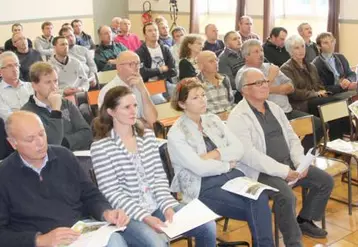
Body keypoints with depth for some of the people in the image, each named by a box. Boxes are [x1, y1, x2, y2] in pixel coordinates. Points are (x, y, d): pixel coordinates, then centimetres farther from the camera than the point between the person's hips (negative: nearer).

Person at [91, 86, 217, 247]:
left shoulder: (148, 135, 9)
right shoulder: (100, 147, -8)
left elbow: (160, 176, 7)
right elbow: (111, 194, -12)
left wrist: (167, 206, -9)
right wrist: (144, 217, -20)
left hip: (157, 206, 6)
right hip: (127, 214, -5)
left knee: (207, 226, -8)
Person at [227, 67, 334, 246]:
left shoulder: (274, 108, 12)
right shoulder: (238, 118, -14)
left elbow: (292, 138, 13)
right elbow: (249, 155, -23)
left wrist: (300, 163, -6)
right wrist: (283, 171, -25)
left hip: (289, 165, 8)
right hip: (260, 172, -8)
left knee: (325, 181, 2)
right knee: (286, 196, -31)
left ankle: (305, 220, 21)